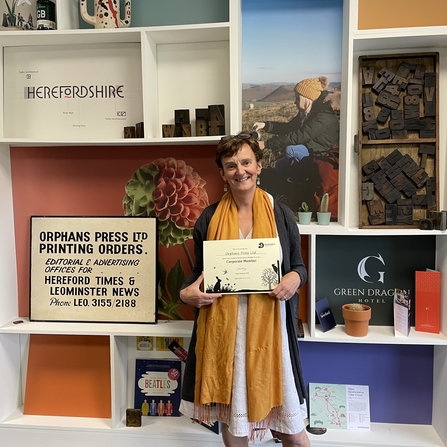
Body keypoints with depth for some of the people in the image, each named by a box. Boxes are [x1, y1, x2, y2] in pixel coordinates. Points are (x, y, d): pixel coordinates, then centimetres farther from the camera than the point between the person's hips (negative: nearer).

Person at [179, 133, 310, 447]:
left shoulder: (280, 214, -1)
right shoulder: (209, 218, 1)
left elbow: (298, 266, 6)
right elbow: (199, 272, 8)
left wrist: (294, 279, -16)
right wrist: (186, 292, -11)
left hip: (268, 323, -1)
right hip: (223, 324, 1)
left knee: (285, 409, 10)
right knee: (229, 403, 16)